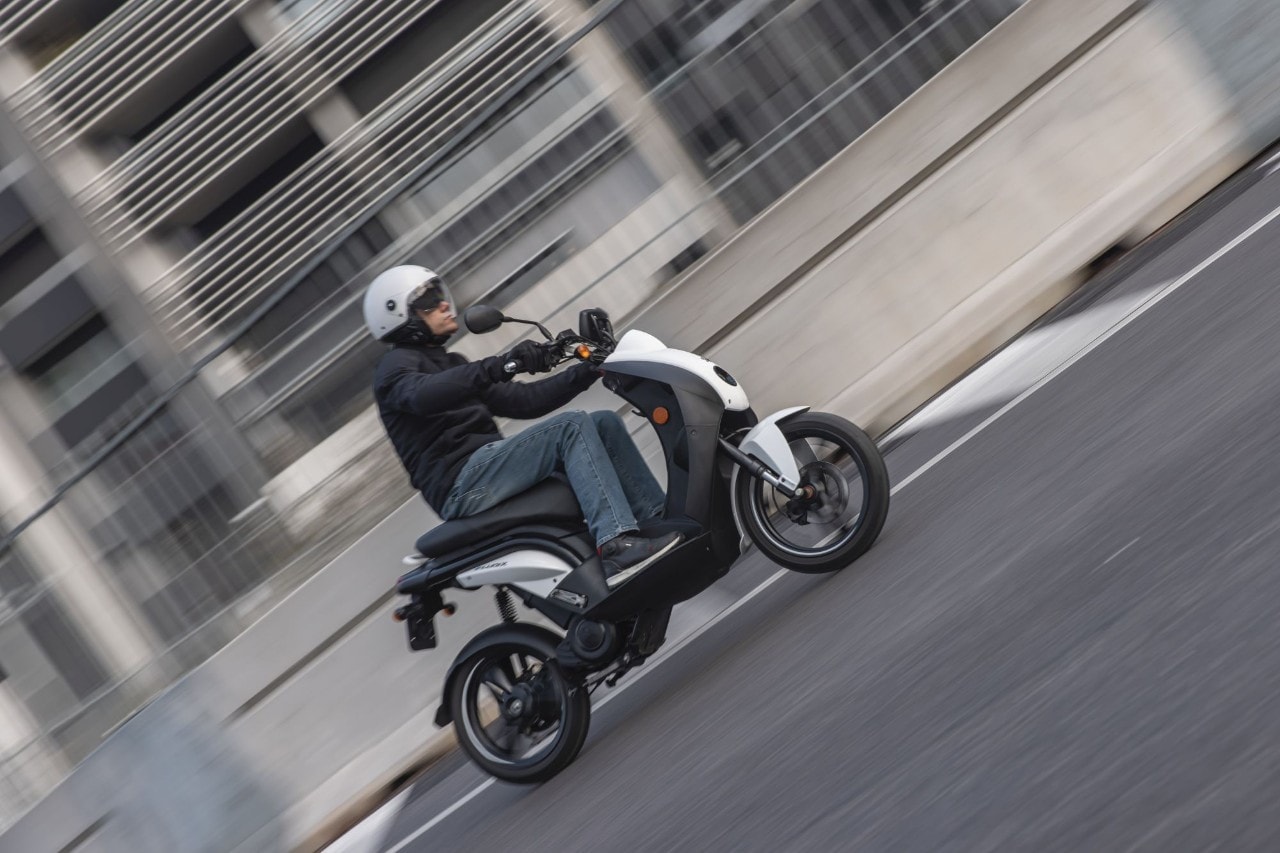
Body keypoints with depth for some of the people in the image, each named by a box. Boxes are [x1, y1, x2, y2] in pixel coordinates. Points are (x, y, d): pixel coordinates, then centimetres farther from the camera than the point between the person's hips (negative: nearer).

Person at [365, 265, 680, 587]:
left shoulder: (450, 364, 28)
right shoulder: (396, 365, 0)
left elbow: (519, 400, 23)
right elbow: (422, 395, -26)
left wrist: (587, 371, 12)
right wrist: (501, 364, -38)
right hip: (461, 484, -9)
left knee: (604, 423, 0)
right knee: (572, 426, -24)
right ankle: (618, 545, -39)